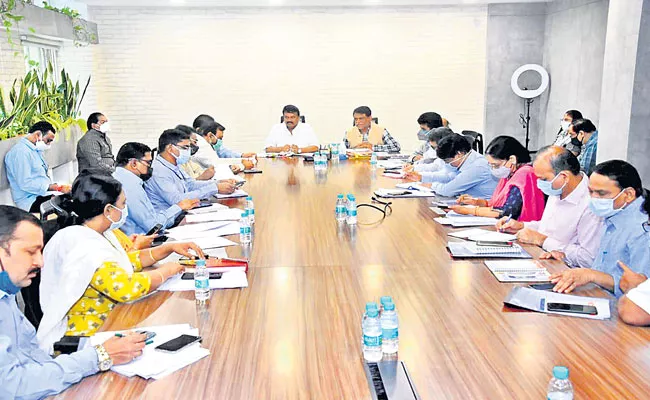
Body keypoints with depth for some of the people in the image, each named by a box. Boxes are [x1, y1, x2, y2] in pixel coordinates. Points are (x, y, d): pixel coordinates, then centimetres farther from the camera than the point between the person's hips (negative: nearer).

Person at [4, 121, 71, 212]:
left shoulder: (37, 150, 20)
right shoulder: (20, 152, -11)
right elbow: (25, 183, -20)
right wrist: (57, 188, -22)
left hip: (44, 195, 10)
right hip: (31, 202, -10)